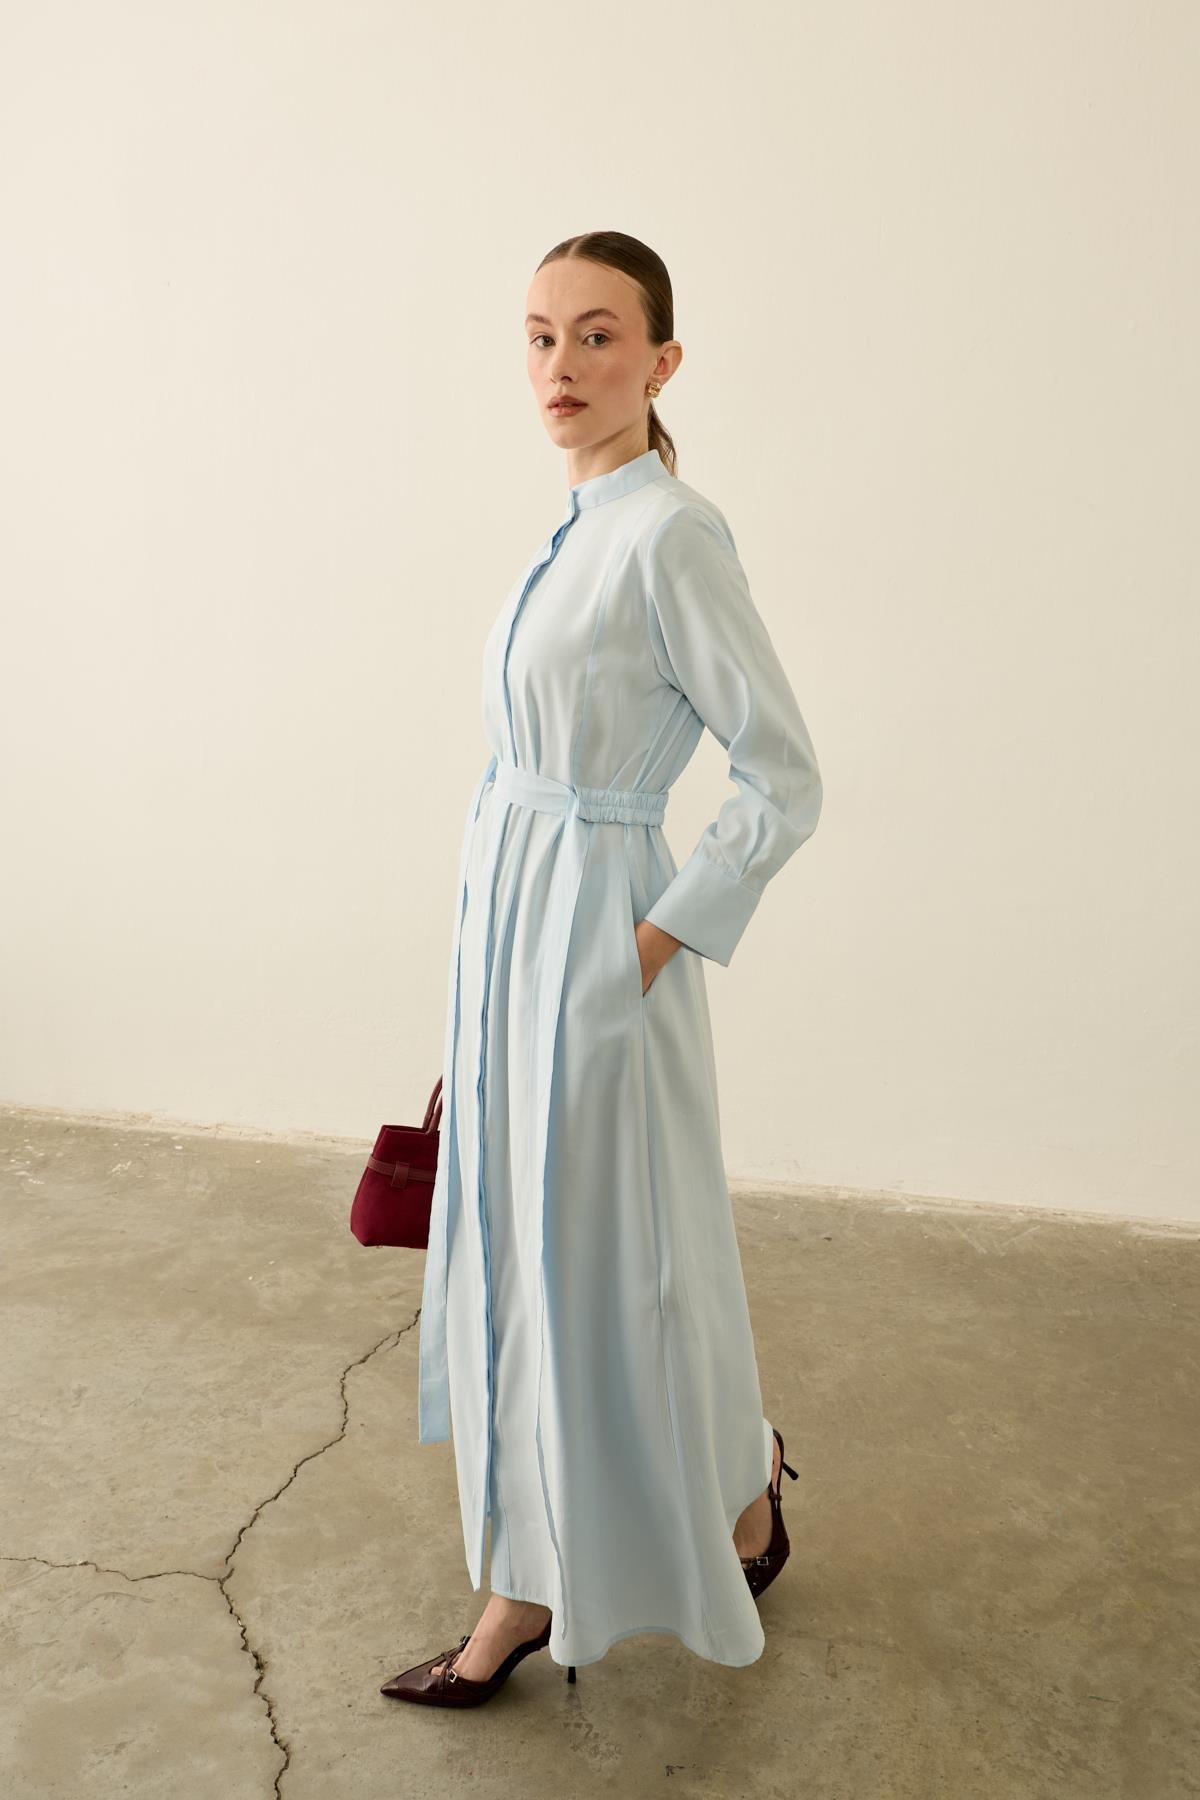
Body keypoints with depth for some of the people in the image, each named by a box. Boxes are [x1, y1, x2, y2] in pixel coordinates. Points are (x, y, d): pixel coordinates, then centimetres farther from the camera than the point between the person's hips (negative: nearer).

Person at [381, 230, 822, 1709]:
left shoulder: (673, 534, -16)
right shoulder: (583, 530, 10)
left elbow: (784, 782, -17)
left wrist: (652, 946, -16)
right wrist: (500, 962, 16)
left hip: (596, 949, -9)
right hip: (513, 936, 9)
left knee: (610, 1273, 6)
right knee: (516, 1264, 17)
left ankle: (739, 1486, 33)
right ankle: (532, 1586, 34)